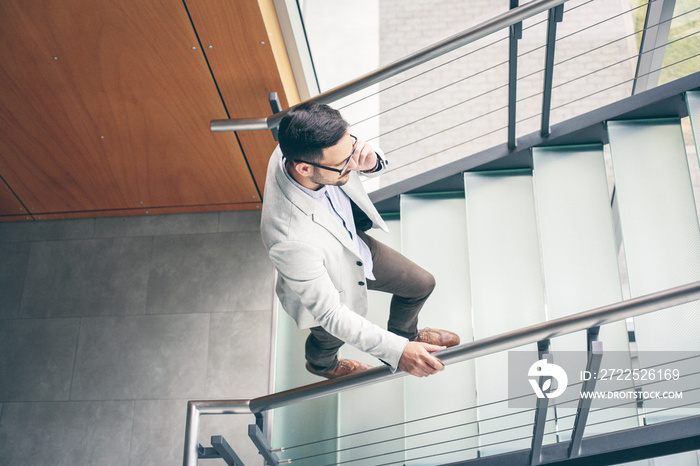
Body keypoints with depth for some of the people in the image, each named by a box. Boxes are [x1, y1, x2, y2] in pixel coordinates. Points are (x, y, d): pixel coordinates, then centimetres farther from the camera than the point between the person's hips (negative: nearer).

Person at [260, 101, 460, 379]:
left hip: (357, 245, 5)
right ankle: (321, 364, 67)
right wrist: (396, 351, -36)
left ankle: (406, 334, 57)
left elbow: (379, 163, -8)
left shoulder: (303, 148, -30)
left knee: (421, 284, 22)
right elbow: (329, 314, -35)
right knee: (330, 339, 29)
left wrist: (370, 160, -32)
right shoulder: (292, 239, -49)